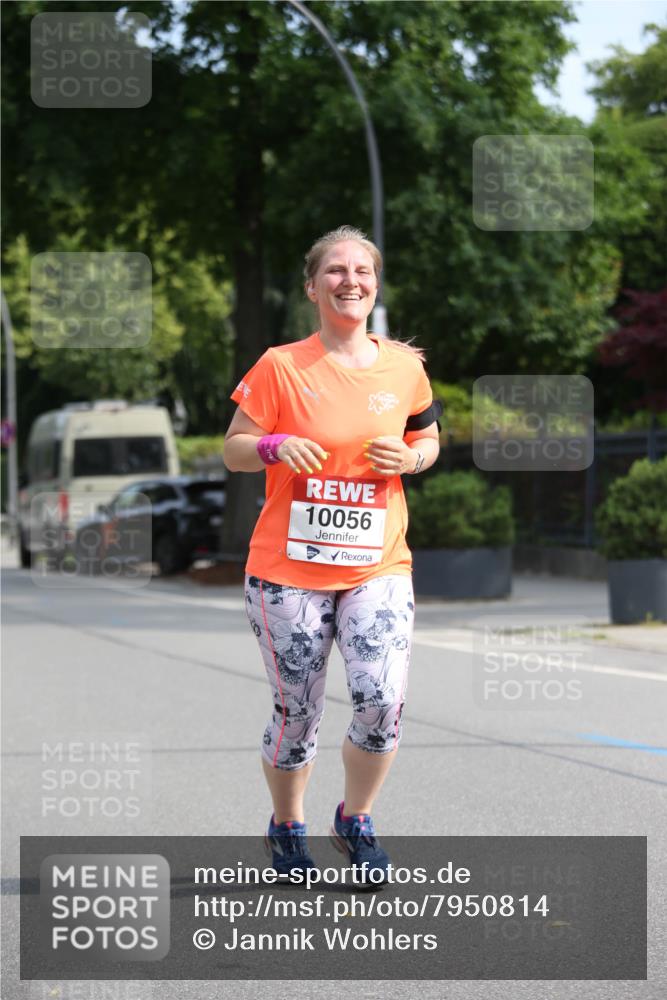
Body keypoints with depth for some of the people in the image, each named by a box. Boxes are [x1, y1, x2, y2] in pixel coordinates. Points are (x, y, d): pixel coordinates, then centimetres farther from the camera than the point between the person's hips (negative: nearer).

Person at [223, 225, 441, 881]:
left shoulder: (403, 366, 5)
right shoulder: (280, 367, -4)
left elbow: (428, 439, 19)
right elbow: (233, 451, 0)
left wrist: (410, 458, -3)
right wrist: (274, 447, -21)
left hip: (378, 566, 2)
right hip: (288, 568, -2)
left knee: (382, 699, -15)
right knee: (297, 714, 3)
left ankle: (355, 821, 10)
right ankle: (287, 829, 29)